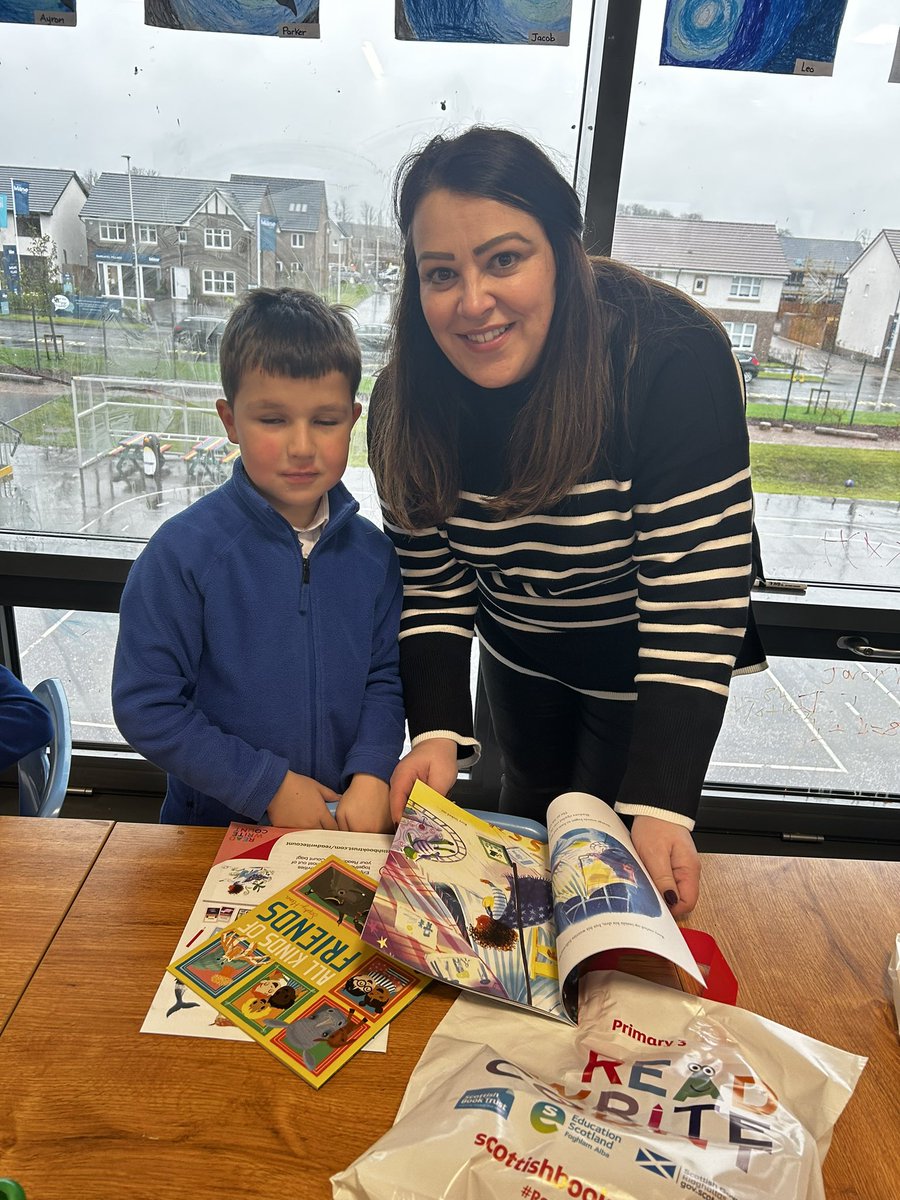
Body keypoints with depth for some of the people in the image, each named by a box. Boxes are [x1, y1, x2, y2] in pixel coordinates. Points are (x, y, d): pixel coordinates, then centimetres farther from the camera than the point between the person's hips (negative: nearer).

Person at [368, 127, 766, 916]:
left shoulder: (675, 363, -33)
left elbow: (694, 603, -33)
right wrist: (438, 733, -25)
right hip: (518, 652, 5)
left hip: (642, 664, -4)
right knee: (528, 813, 27)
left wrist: (660, 808, -37)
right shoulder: (408, 402, -18)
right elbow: (432, 582, -12)